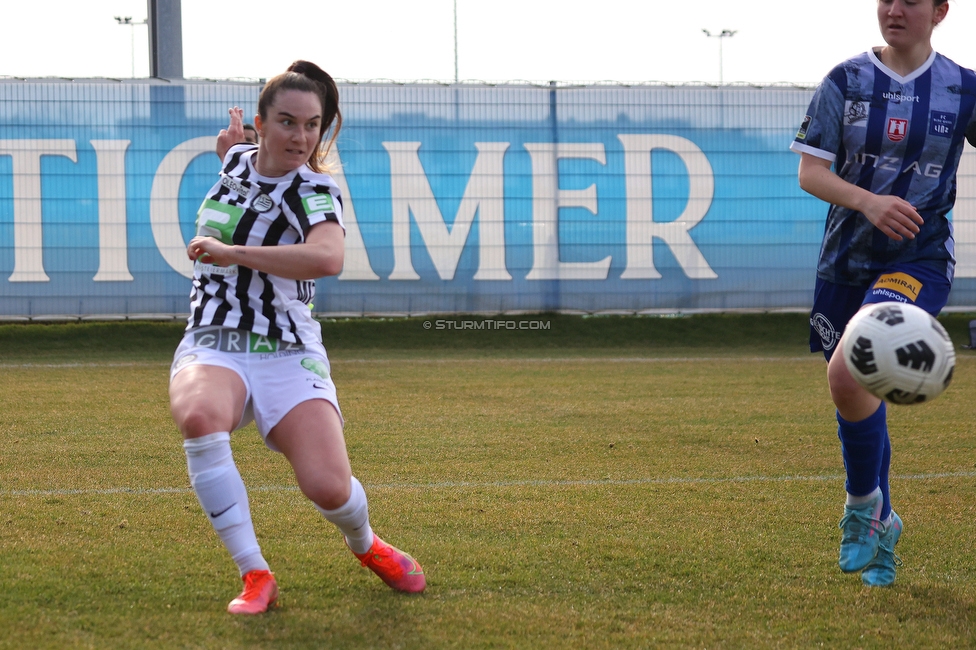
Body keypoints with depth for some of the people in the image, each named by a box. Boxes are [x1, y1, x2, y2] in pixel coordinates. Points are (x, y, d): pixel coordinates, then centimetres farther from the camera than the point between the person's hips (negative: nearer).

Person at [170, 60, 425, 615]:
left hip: (288, 355, -3)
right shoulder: (238, 160, 9)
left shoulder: (316, 191, -7)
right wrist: (231, 147, 18)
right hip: (212, 346, 3)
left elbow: (327, 258, -31)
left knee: (329, 488, -22)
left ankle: (366, 545, 20)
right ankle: (256, 576, -25)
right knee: (198, 415, -35)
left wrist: (231, 252, -26)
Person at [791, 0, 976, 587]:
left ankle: (863, 504, -3)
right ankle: (881, 532, 31)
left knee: (848, 375, -25)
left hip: (920, 258, -3)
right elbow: (810, 171, -5)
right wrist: (868, 202, -22)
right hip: (847, 259, 3)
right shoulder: (846, 82, 0)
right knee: (858, 394, 11)